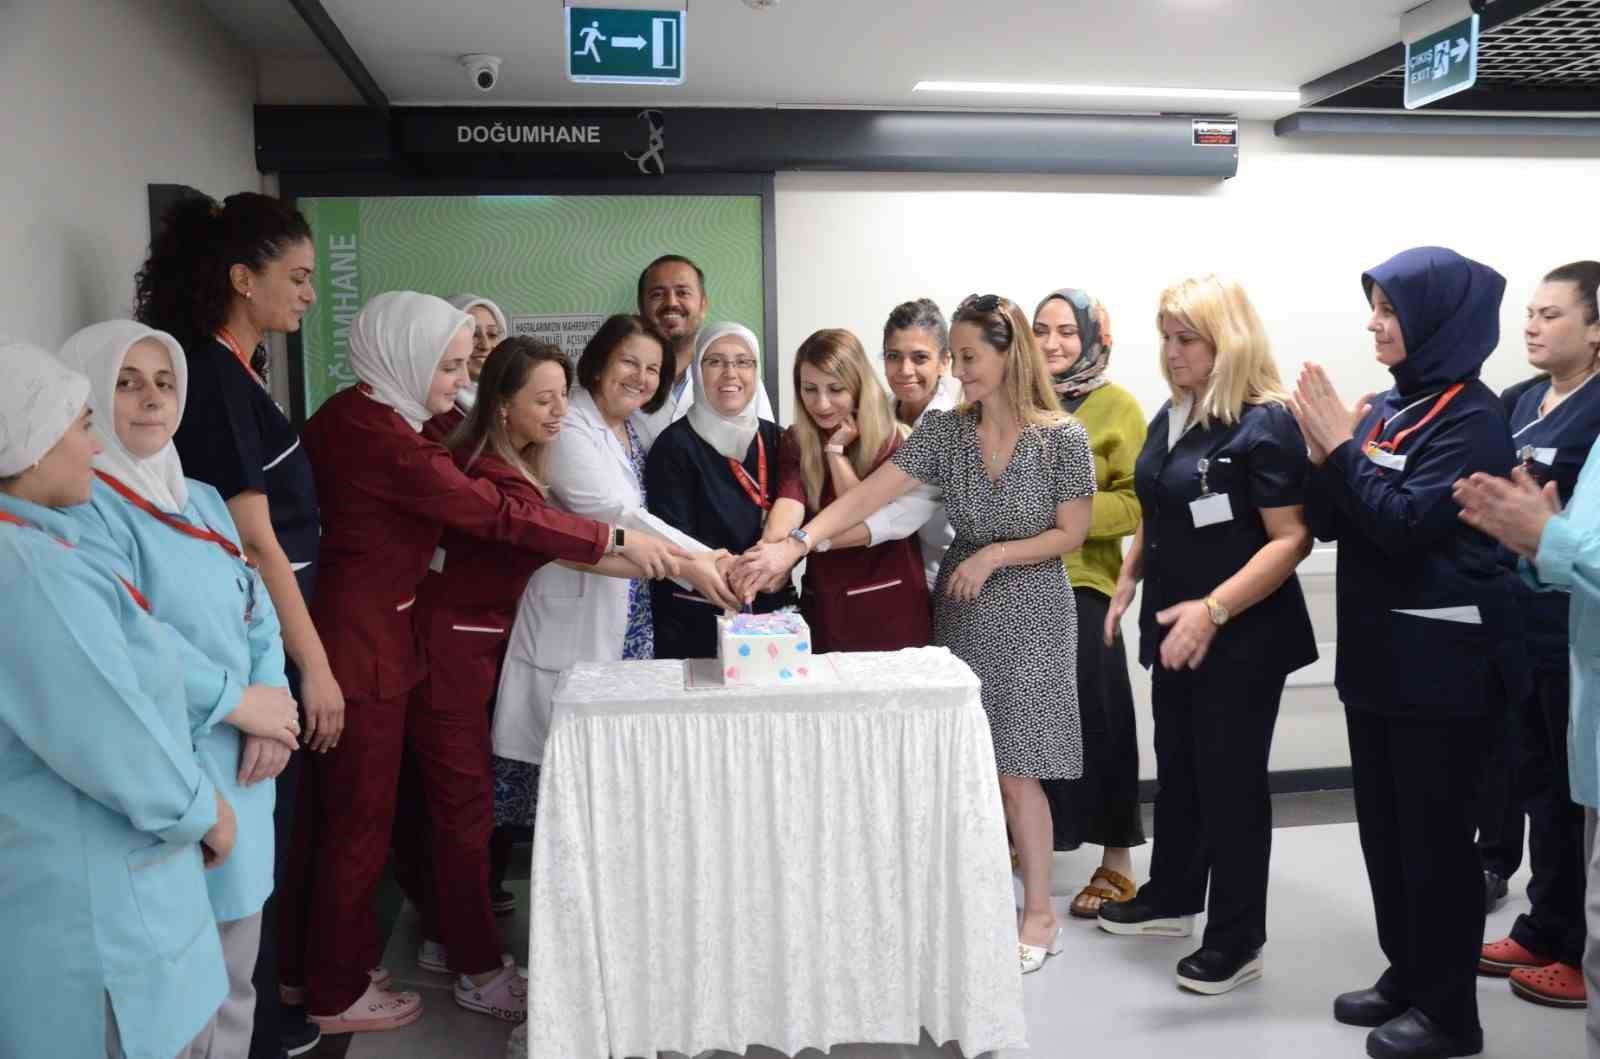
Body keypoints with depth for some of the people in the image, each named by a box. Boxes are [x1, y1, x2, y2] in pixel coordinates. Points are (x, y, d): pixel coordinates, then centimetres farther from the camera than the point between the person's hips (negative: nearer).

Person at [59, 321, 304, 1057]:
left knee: (233, 977, 18)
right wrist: (240, 701, -14)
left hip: (238, 770, 8)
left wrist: (273, 695, -6)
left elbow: (256, 610, 12)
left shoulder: (201, 500, 15)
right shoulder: (84, 507, -11)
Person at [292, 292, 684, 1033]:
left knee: (357, 812, 18)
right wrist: (615, 542, -17)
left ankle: (339, 969, 32)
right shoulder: (378, 434, -21)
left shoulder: (357, 414, 9)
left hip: (375, 630, 9)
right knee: (360, 821, 4)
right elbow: (497, 515, -22)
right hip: (362, 641, -9)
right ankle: (336, 998, 21)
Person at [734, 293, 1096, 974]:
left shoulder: (1063, 437, -10)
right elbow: (867, 495, -12)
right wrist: (795, 543, -25)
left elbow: (1073, 533, -5)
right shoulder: (944, 431, -3)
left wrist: (994, 555, -15)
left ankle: (1039, 916, 12)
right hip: (961, 609, 4)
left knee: (1014, 771, -3)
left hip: (1030, 611, -3)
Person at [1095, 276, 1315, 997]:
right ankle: (1170, 898, 37)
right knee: (1176, 767, 19)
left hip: (1242, 636, -8)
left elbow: (1291, 538, -23)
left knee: (1230, 780, 4)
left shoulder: (1264, 424, -17)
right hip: (1175, 627, 8)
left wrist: (1214, 609, -30)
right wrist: (1126, 582, 12)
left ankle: (1236, 940, 19)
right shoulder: (1172, 416, 8)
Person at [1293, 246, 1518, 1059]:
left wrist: (1343, 448, -17)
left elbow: (1408, 521, -22)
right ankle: (1406, 976, 31)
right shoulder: (1385, 407, 9)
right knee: (1383, 826, 15)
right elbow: (1329, 523, 10)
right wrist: (1323, 457, -7)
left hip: (1442, 659, -8)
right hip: (1375, 650, 8)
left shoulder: (1470, 415, -13)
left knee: (1435, 834, 2)